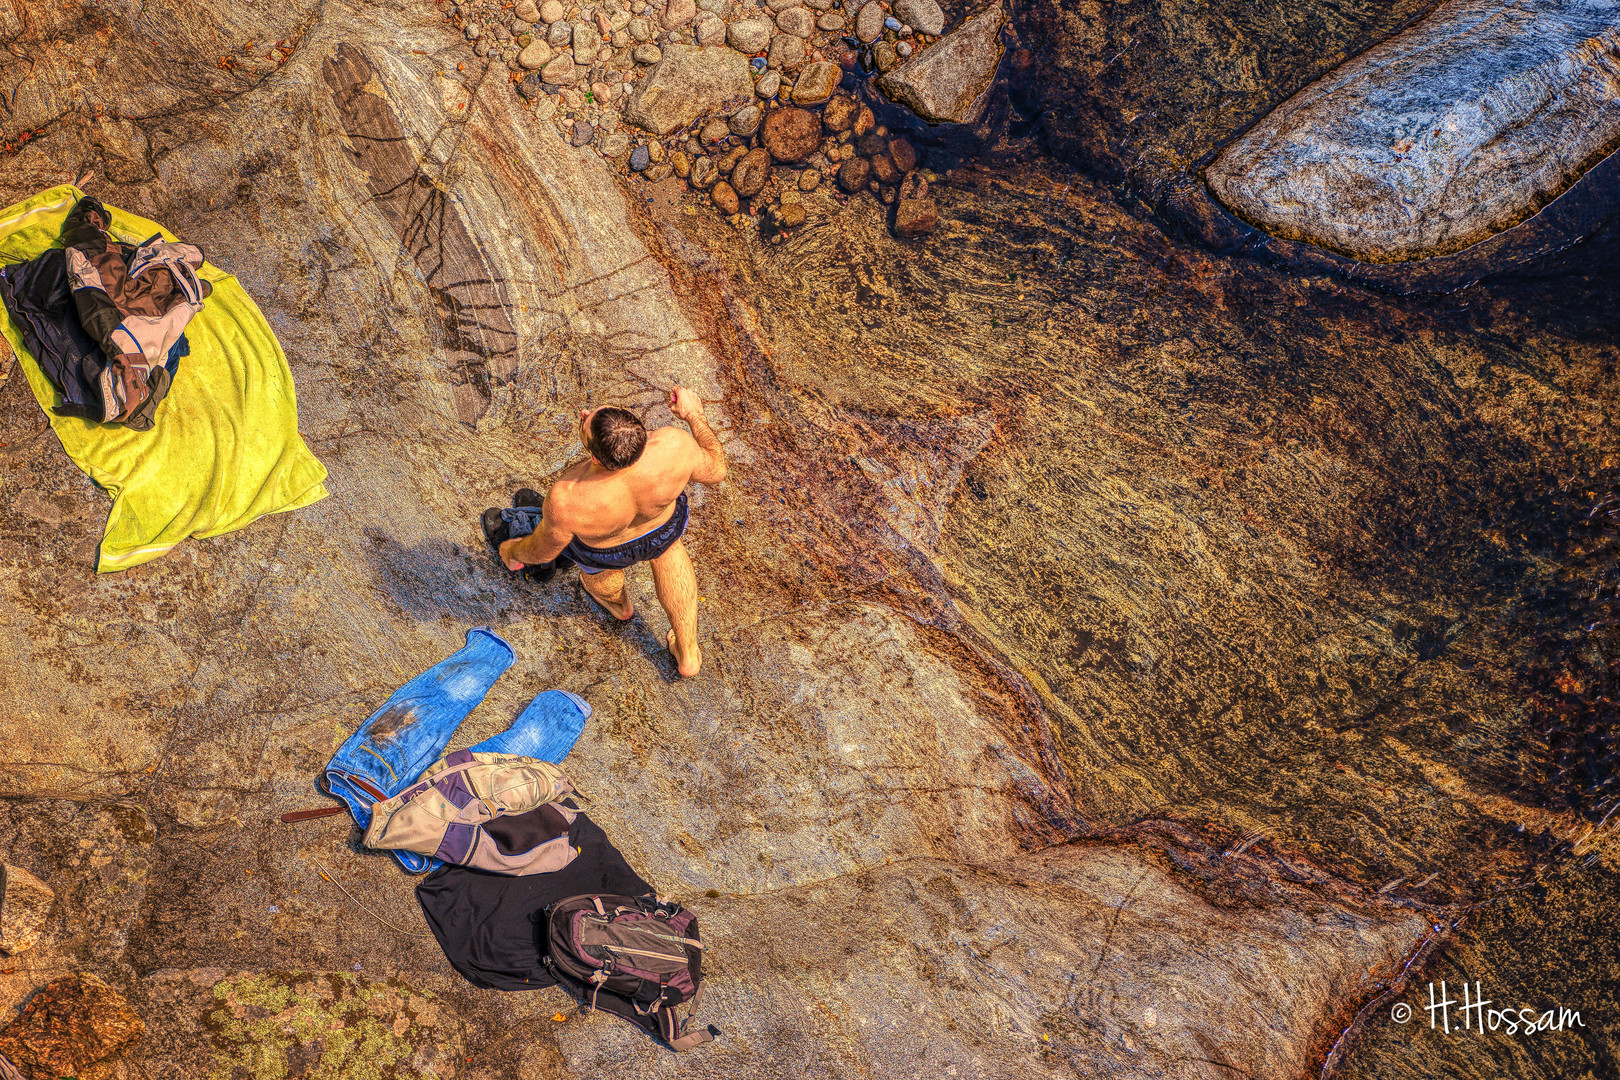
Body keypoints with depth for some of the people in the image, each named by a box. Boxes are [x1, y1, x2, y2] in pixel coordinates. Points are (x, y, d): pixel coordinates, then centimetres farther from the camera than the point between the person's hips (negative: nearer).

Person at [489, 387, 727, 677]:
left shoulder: (568, 503, -44)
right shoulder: (674, 447, -41)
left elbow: (544, 550, -20)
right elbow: (715, 471, -17)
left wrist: (515, 553, 3)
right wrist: (694, 415, -3)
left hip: (604, 549, -2)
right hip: (662, 525, 2)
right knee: (667, 547, 37)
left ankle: (618, 603, 70)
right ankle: (687, 654, 45)